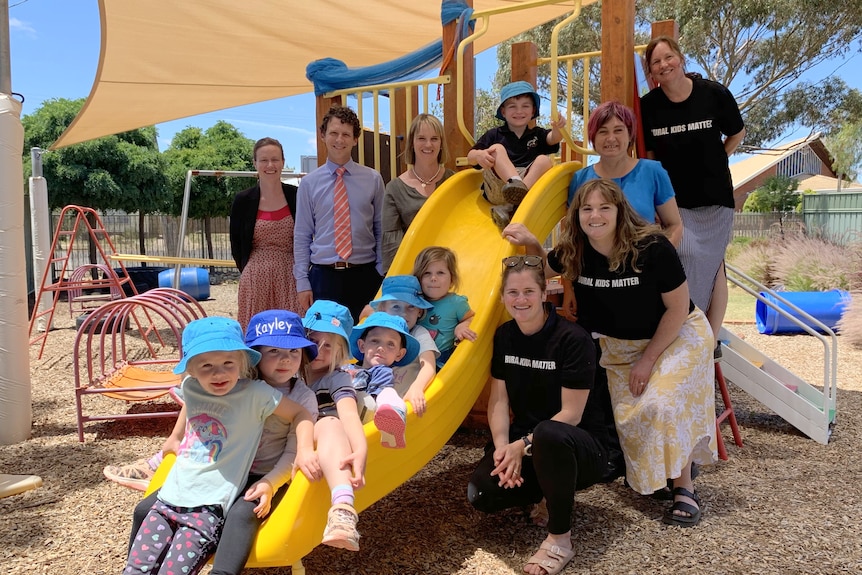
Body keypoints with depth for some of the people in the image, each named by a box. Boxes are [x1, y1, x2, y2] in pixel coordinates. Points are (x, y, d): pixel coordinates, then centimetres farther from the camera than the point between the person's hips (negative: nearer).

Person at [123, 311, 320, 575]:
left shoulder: (304, 398, -8)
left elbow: (294, 452, -11)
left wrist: (270, 484, -25)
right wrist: (175, 438, 15)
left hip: (264, 478, -4)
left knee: (241, 515, -38)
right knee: (146, 509, -5)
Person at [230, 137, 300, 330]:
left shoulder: (296, 196, 1)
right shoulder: (243, 200, 1)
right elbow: (236, 245, 10)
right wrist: (247, 270, 12)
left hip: (290, 277, 0)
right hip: (256, 278, 0)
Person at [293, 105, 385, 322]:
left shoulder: (373, 179, 4)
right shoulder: (309, 183, 4)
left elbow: (381, 230, 6)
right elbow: (302, 236, 5)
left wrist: (381, 276, 1)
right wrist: (302, 283, 0)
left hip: (364, 275, 0)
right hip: (323, 276, 0)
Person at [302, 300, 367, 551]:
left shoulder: (337, 378, 3)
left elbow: (349, 414, -15)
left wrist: (361, 450, -34)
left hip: (323, 444, -3)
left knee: (330, 424, -34)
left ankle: (343, 508, -54)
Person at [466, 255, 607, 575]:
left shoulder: (573, 339, -19)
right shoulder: (504, 336, 0)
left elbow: (571, 414, -19)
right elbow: (499, 399, -1)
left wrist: (523, 446, -23)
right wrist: (502, 447, -17)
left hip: (581, 445, -5)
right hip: (523, 440, 6)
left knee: (548, 433, -41)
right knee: (481, 494, -19)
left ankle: (560, 539, -19)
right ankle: (550, 497, 11)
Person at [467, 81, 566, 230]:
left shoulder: (537, 134, 19)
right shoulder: (494, 135, 15)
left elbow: (553, 138, -3)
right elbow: (470, 158, 7)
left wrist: (558, 128, -27)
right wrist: (479, 155, -17)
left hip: (530, 183, 1)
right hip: (497, 190, -1)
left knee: (544, 160, -21)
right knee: (497, 149, -15)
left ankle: (508, 209, -38)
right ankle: (516, 183, -46)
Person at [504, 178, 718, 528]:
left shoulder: (652, 248, -27)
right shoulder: (574, 252, -15)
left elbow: (678, 308, -18)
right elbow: (545, 268, 8)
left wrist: (648, 358, -16)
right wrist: (530, 242, -14)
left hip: (678, 336, -4)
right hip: (620, 346, 4)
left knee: (662, 406, -22)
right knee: (628, 416, -3)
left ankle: (684, 489, -3)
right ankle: (647, 480, 23)